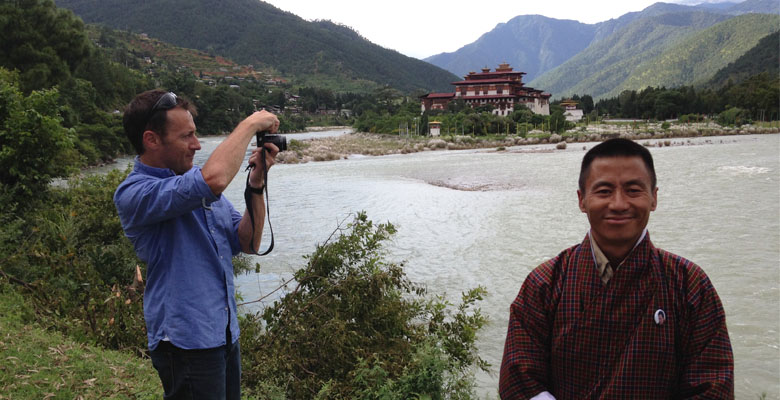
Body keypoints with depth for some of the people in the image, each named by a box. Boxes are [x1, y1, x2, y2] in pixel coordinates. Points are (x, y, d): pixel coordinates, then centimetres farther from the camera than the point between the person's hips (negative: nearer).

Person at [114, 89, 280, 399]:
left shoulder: (194, 176, 8)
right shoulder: (133, 194, -16)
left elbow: (248, 244, 6)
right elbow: (214, 180, -33)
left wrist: (256, 185, -8)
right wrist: (250, 124, -19)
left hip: (226, 335, 8)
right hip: (187, 342, -7)